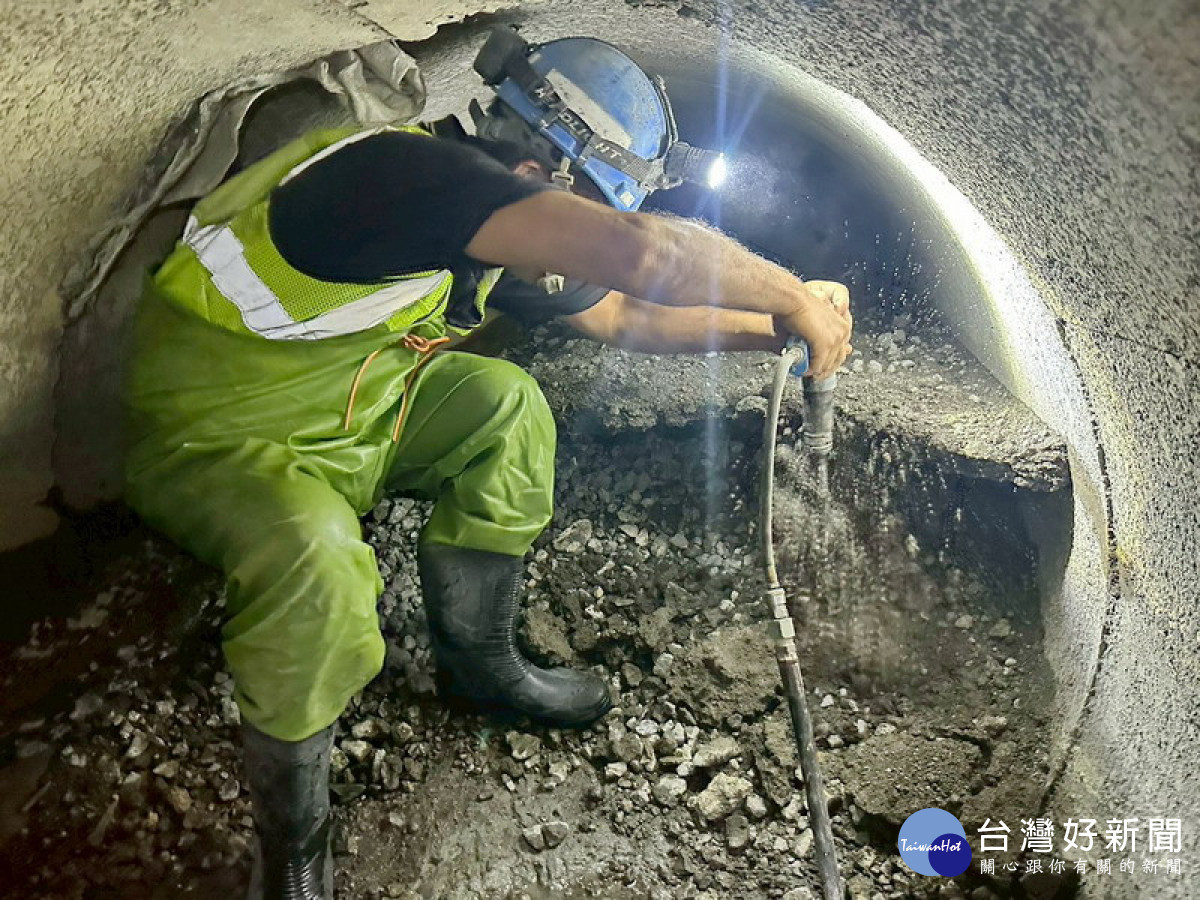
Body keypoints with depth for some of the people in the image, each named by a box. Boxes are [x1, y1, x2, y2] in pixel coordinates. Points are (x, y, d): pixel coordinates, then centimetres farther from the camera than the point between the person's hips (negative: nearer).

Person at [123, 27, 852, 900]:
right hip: (218, 435, -8)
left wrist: (770, 328, 8)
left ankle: (479, 659, 15)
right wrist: (795, 295, -27)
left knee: (507, 408, 3)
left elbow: (624, 316, 13)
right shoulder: (417, 172, -31)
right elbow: (641, 253, -42)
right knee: (321, 577, -33)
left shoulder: (497, 237, -1)